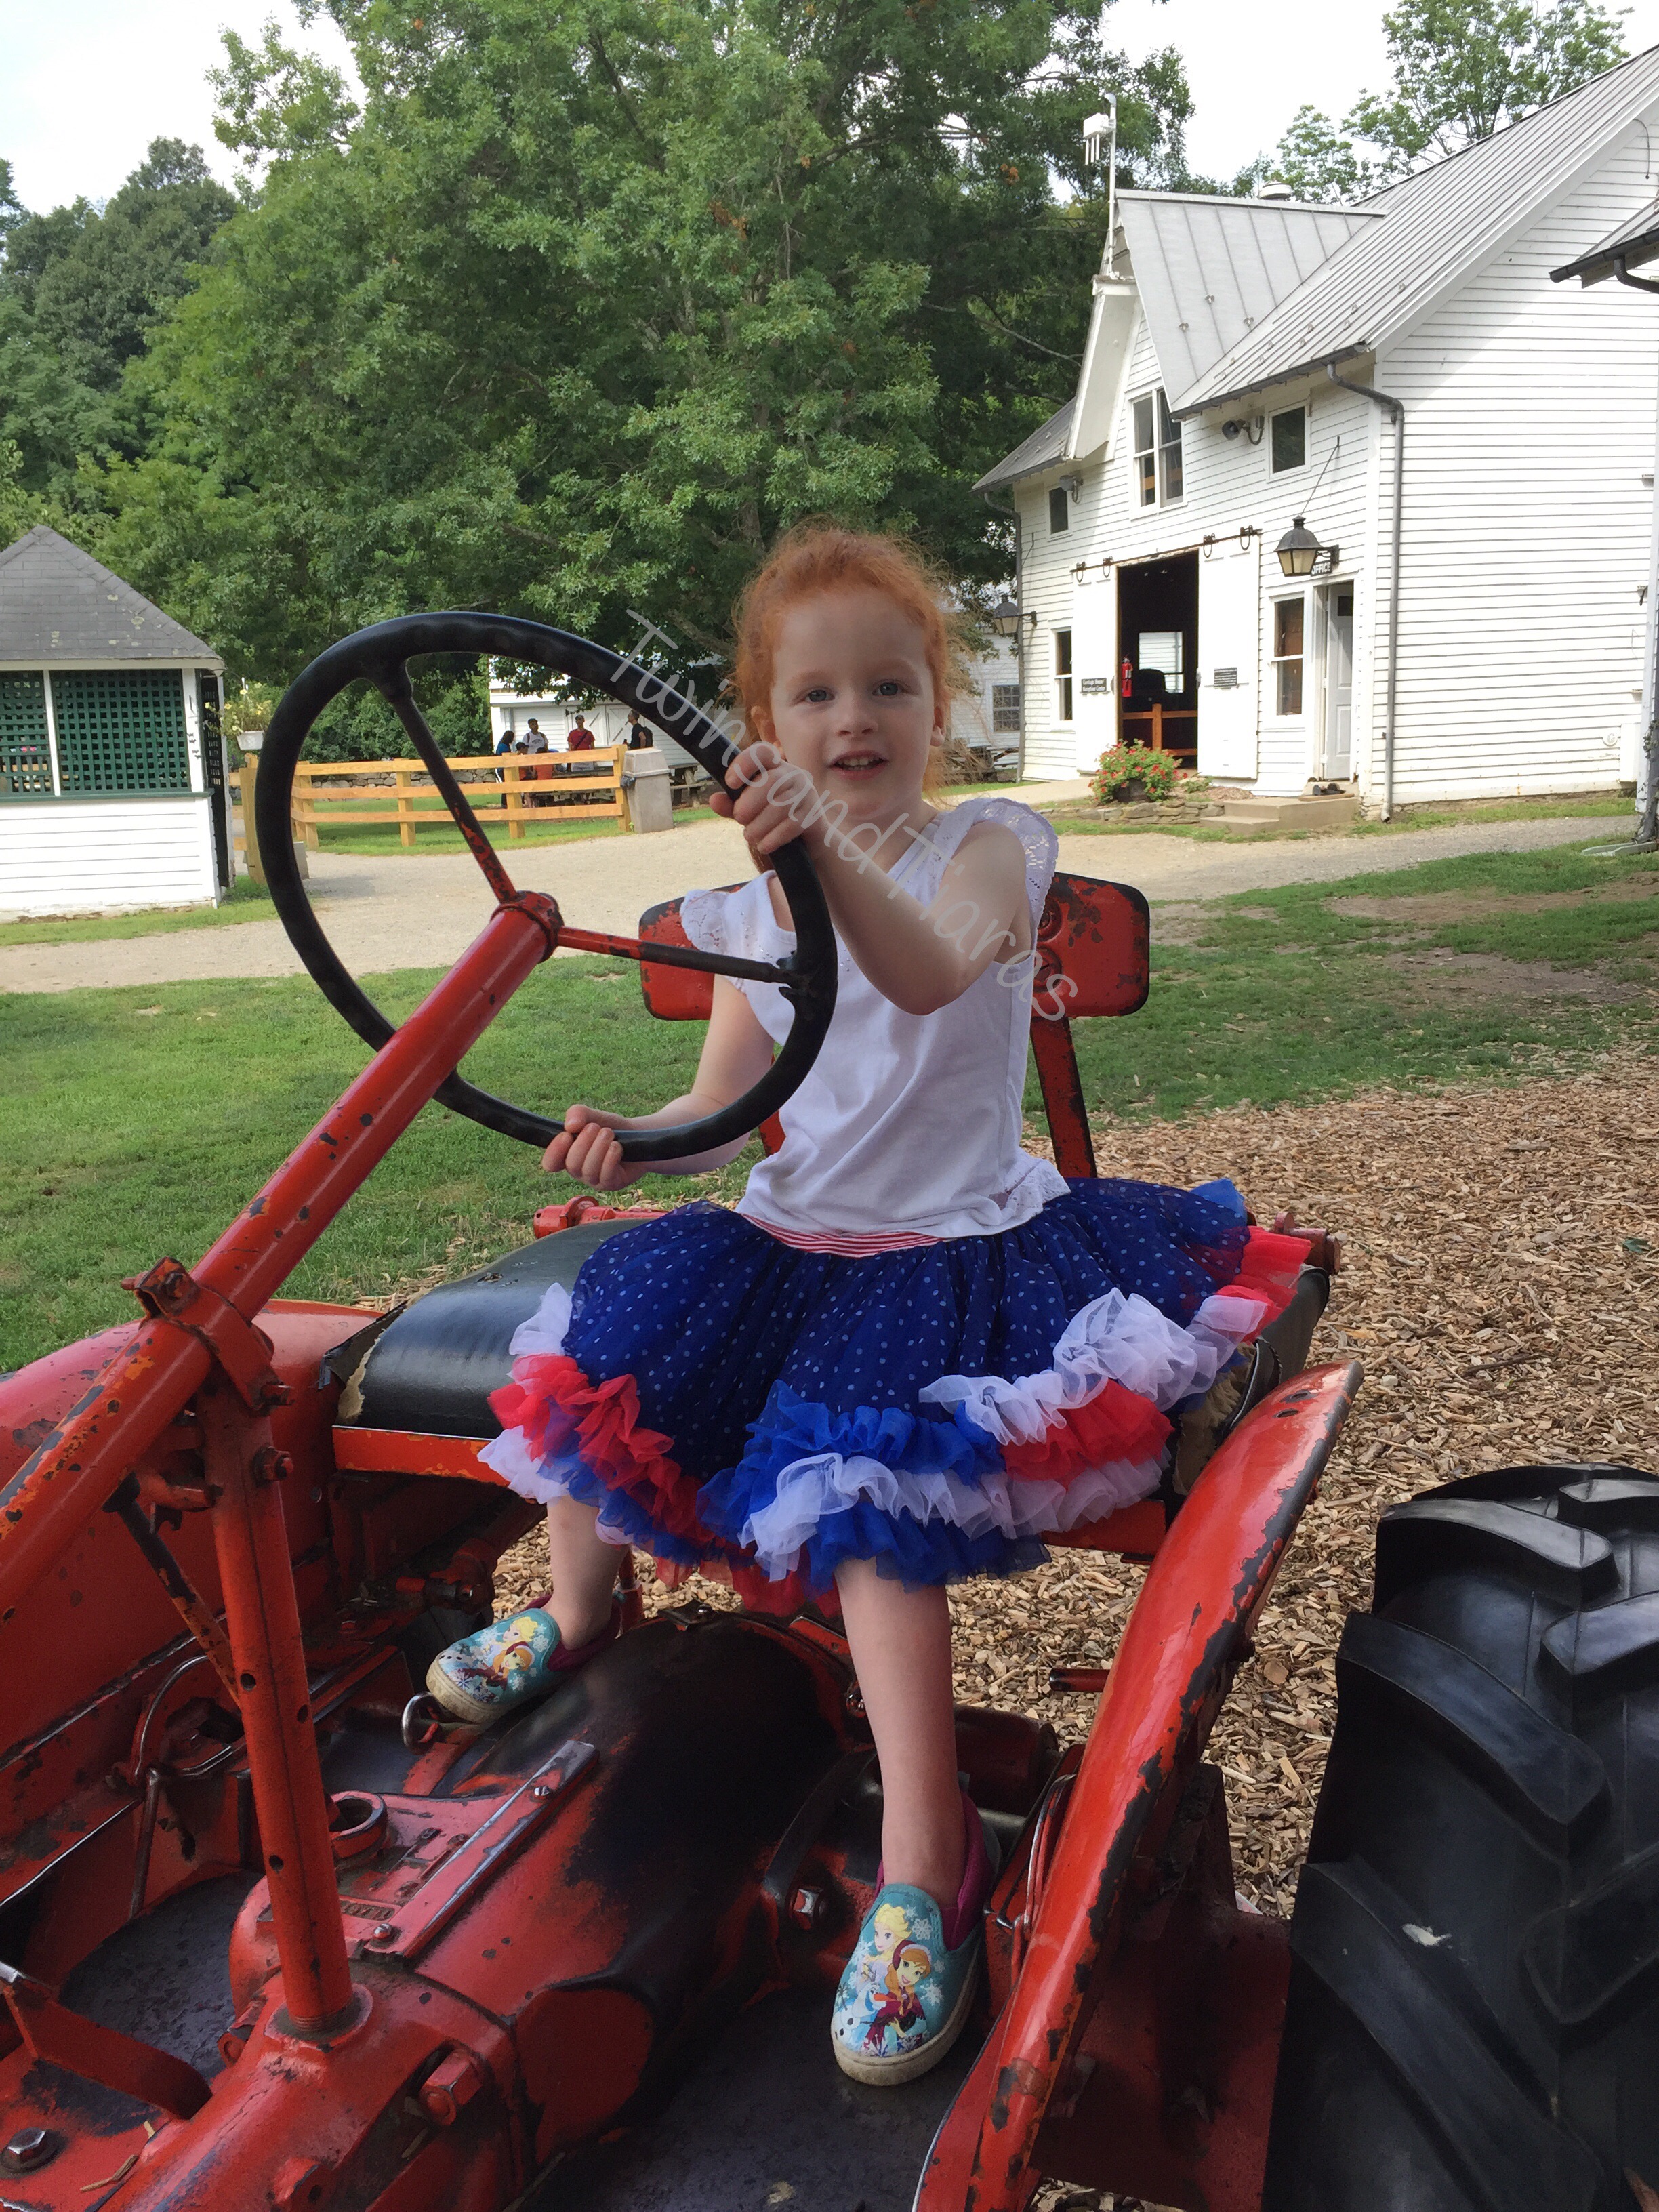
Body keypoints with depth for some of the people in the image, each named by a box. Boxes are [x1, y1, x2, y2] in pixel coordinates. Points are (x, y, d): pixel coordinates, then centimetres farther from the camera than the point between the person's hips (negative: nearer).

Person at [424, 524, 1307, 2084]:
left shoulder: (984, 845, -7)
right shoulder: (750, 900, 8)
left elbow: (931, 975, -32)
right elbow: (726, 1109, 6)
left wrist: (828, 852, -51)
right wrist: (631, 1136, -16)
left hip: (957, 1242, -5)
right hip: (792, 1235, 5)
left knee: (858, 1475, -27)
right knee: (600, 1348, -12)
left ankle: (922, 1864, -16)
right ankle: (577, 1613, 17)